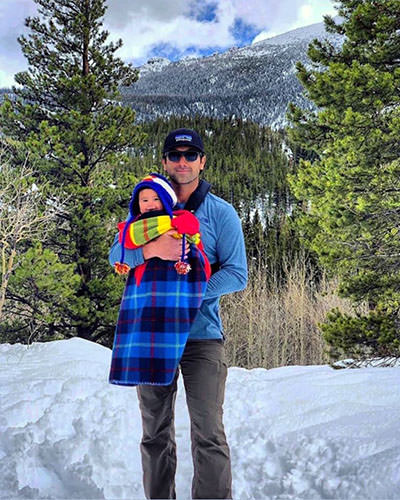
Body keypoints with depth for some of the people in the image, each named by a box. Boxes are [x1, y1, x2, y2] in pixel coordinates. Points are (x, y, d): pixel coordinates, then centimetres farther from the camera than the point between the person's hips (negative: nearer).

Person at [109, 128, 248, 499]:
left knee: (208, 434, -8)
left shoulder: (221, 213, 3)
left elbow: (237, 274, -3)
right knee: (155, 434, 12)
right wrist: (149, 250, -21)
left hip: (202, 334, -3)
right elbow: (116, 255, 0)